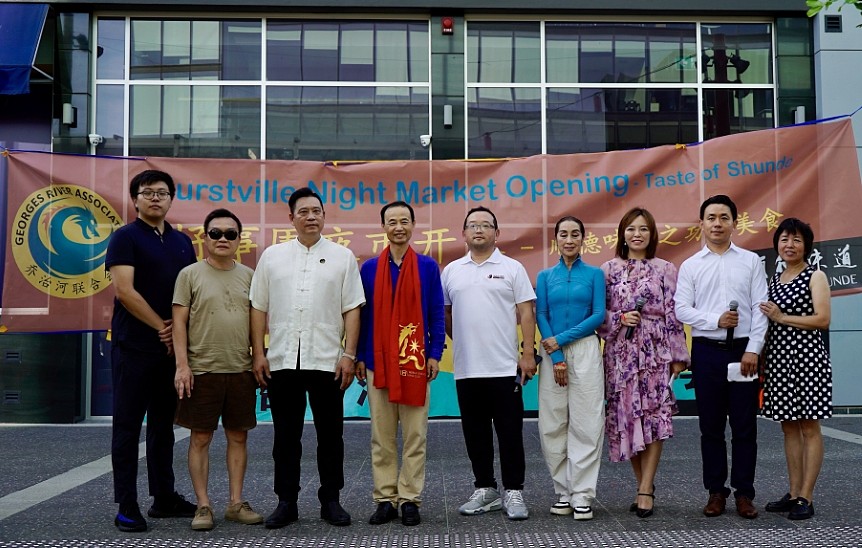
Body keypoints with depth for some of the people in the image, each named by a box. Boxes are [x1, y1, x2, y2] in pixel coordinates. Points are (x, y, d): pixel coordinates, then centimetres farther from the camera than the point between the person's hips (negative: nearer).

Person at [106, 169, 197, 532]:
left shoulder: (182, 242, 13)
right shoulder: (125, 238, -3)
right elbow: (125, 290, -13)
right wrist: (161, 327, -12)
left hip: (171, 347, 5)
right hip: (134, 347, -5)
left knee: (163, 424, 12)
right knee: (128, 425, 0)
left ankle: (164, 497, 20)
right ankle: (127, 506, 6)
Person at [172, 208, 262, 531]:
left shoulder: (249, 276, 8)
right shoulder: (190, 274, 0)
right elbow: (179, 322, -4)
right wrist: (182, 365, -11)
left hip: (241, 370, 3)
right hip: (202, 370, -3)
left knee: (238, 437, 8)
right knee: (200, 438, 3)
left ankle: (236, 503, 17)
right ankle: (203, 505, 12)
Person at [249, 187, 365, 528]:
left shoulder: (342, 257, 4)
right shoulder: (272, 256, 8)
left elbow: (352, 310, 1)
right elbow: (259, 308, 7)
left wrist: (349, 355, -6)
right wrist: (258, 353, 1)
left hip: (327, 360, -1)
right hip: (282, 360, 1)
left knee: (330, 434, 6)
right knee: (286, 435, 8)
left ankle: (330, 500, 18)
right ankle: (286, 502, 17)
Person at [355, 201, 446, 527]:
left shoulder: (428, 267, 4)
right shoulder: (369, 268, 7)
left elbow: (437, 315, 4)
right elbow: (362, 315, 8)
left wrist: (434, 354, -3)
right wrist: (358, 357, 4)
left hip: (416, 363, -1)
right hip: (378, 363, 1)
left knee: (415, 436, 3)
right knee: (381, 437, 6)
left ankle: (410, 499, 11)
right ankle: (385, 498, 13)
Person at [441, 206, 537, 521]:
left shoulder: (512, 268, 2)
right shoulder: (451, 271, 10)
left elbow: (526, 313, -1)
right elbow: (445, 314, 16)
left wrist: (528, 353, -8)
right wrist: (461, 341, 8)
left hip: (505, 367, -3)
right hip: (466, 368, 3)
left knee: (510, 432, 1)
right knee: (476, 433, 10)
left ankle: (514, 492, 9)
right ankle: (485, 490, 21)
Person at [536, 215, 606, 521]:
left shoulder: (594, 274, 6)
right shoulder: (545, 276, 11)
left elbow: (599, 315, -3)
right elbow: (541, 316, 4)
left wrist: (561, 338, -10)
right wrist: (556, 358, -8)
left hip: (585, 351, -2)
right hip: (552, 353, 2)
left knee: (585, 423, -4)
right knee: (552, 424, 2)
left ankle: (582, 495, 1)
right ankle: (563, 491, 13)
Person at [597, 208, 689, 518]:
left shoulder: (665, 270, 5)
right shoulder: (608, 270, 8)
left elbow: (673, 315, 2)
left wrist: (678, 356, -1)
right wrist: (620, 319, -11)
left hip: (655, 351, -2)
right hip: (621, 352, 2)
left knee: (653, 417, -8)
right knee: (625, 417, 2)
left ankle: (645, 490, -5)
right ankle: (645, 486, 14)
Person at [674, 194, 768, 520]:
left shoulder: (751, 262, 6)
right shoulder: (690, 266, 6)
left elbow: (760, 309, 0)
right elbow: (681, 309, -1)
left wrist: (753, 350, -8)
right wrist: (716, 320, -15)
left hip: (743, 351, 0)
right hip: (707, 350, 1)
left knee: (745, 426, 3)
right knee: (711, 426, 6)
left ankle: (744, 493, 13)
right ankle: (716, 492, 15)